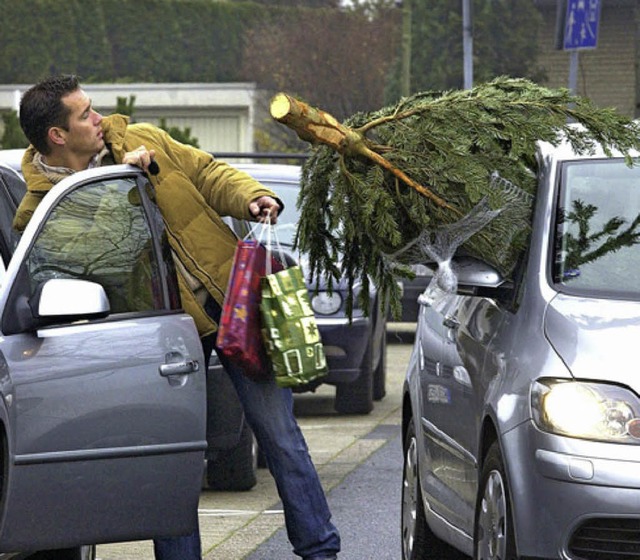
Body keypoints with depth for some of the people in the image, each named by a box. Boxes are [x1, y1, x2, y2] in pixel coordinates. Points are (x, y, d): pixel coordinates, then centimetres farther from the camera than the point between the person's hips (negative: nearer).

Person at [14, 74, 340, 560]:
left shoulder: (140, 140, 3)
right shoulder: (40, 210, -8)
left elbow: (207, 173, 11)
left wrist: (252, 196, -7)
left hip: (232, 297, 2)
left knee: (280, 434, 3)